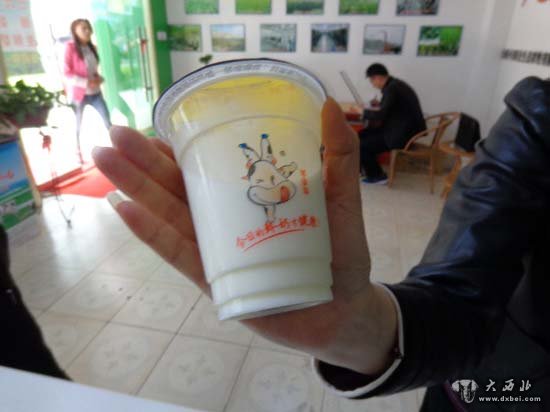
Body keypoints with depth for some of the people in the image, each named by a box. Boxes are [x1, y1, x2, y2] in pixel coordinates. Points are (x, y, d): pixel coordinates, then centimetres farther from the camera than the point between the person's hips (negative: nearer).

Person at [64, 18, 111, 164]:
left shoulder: (92, 48, 10)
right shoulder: (70, 47, -9)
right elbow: (67, 73, -12)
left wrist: (98, 78, -2)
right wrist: (86, 83, -22)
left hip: (95, 92, 5)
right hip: (79, 93, -5)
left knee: (108, 121, 0)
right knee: (78, 126, 6)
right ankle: (79, 153, 20)